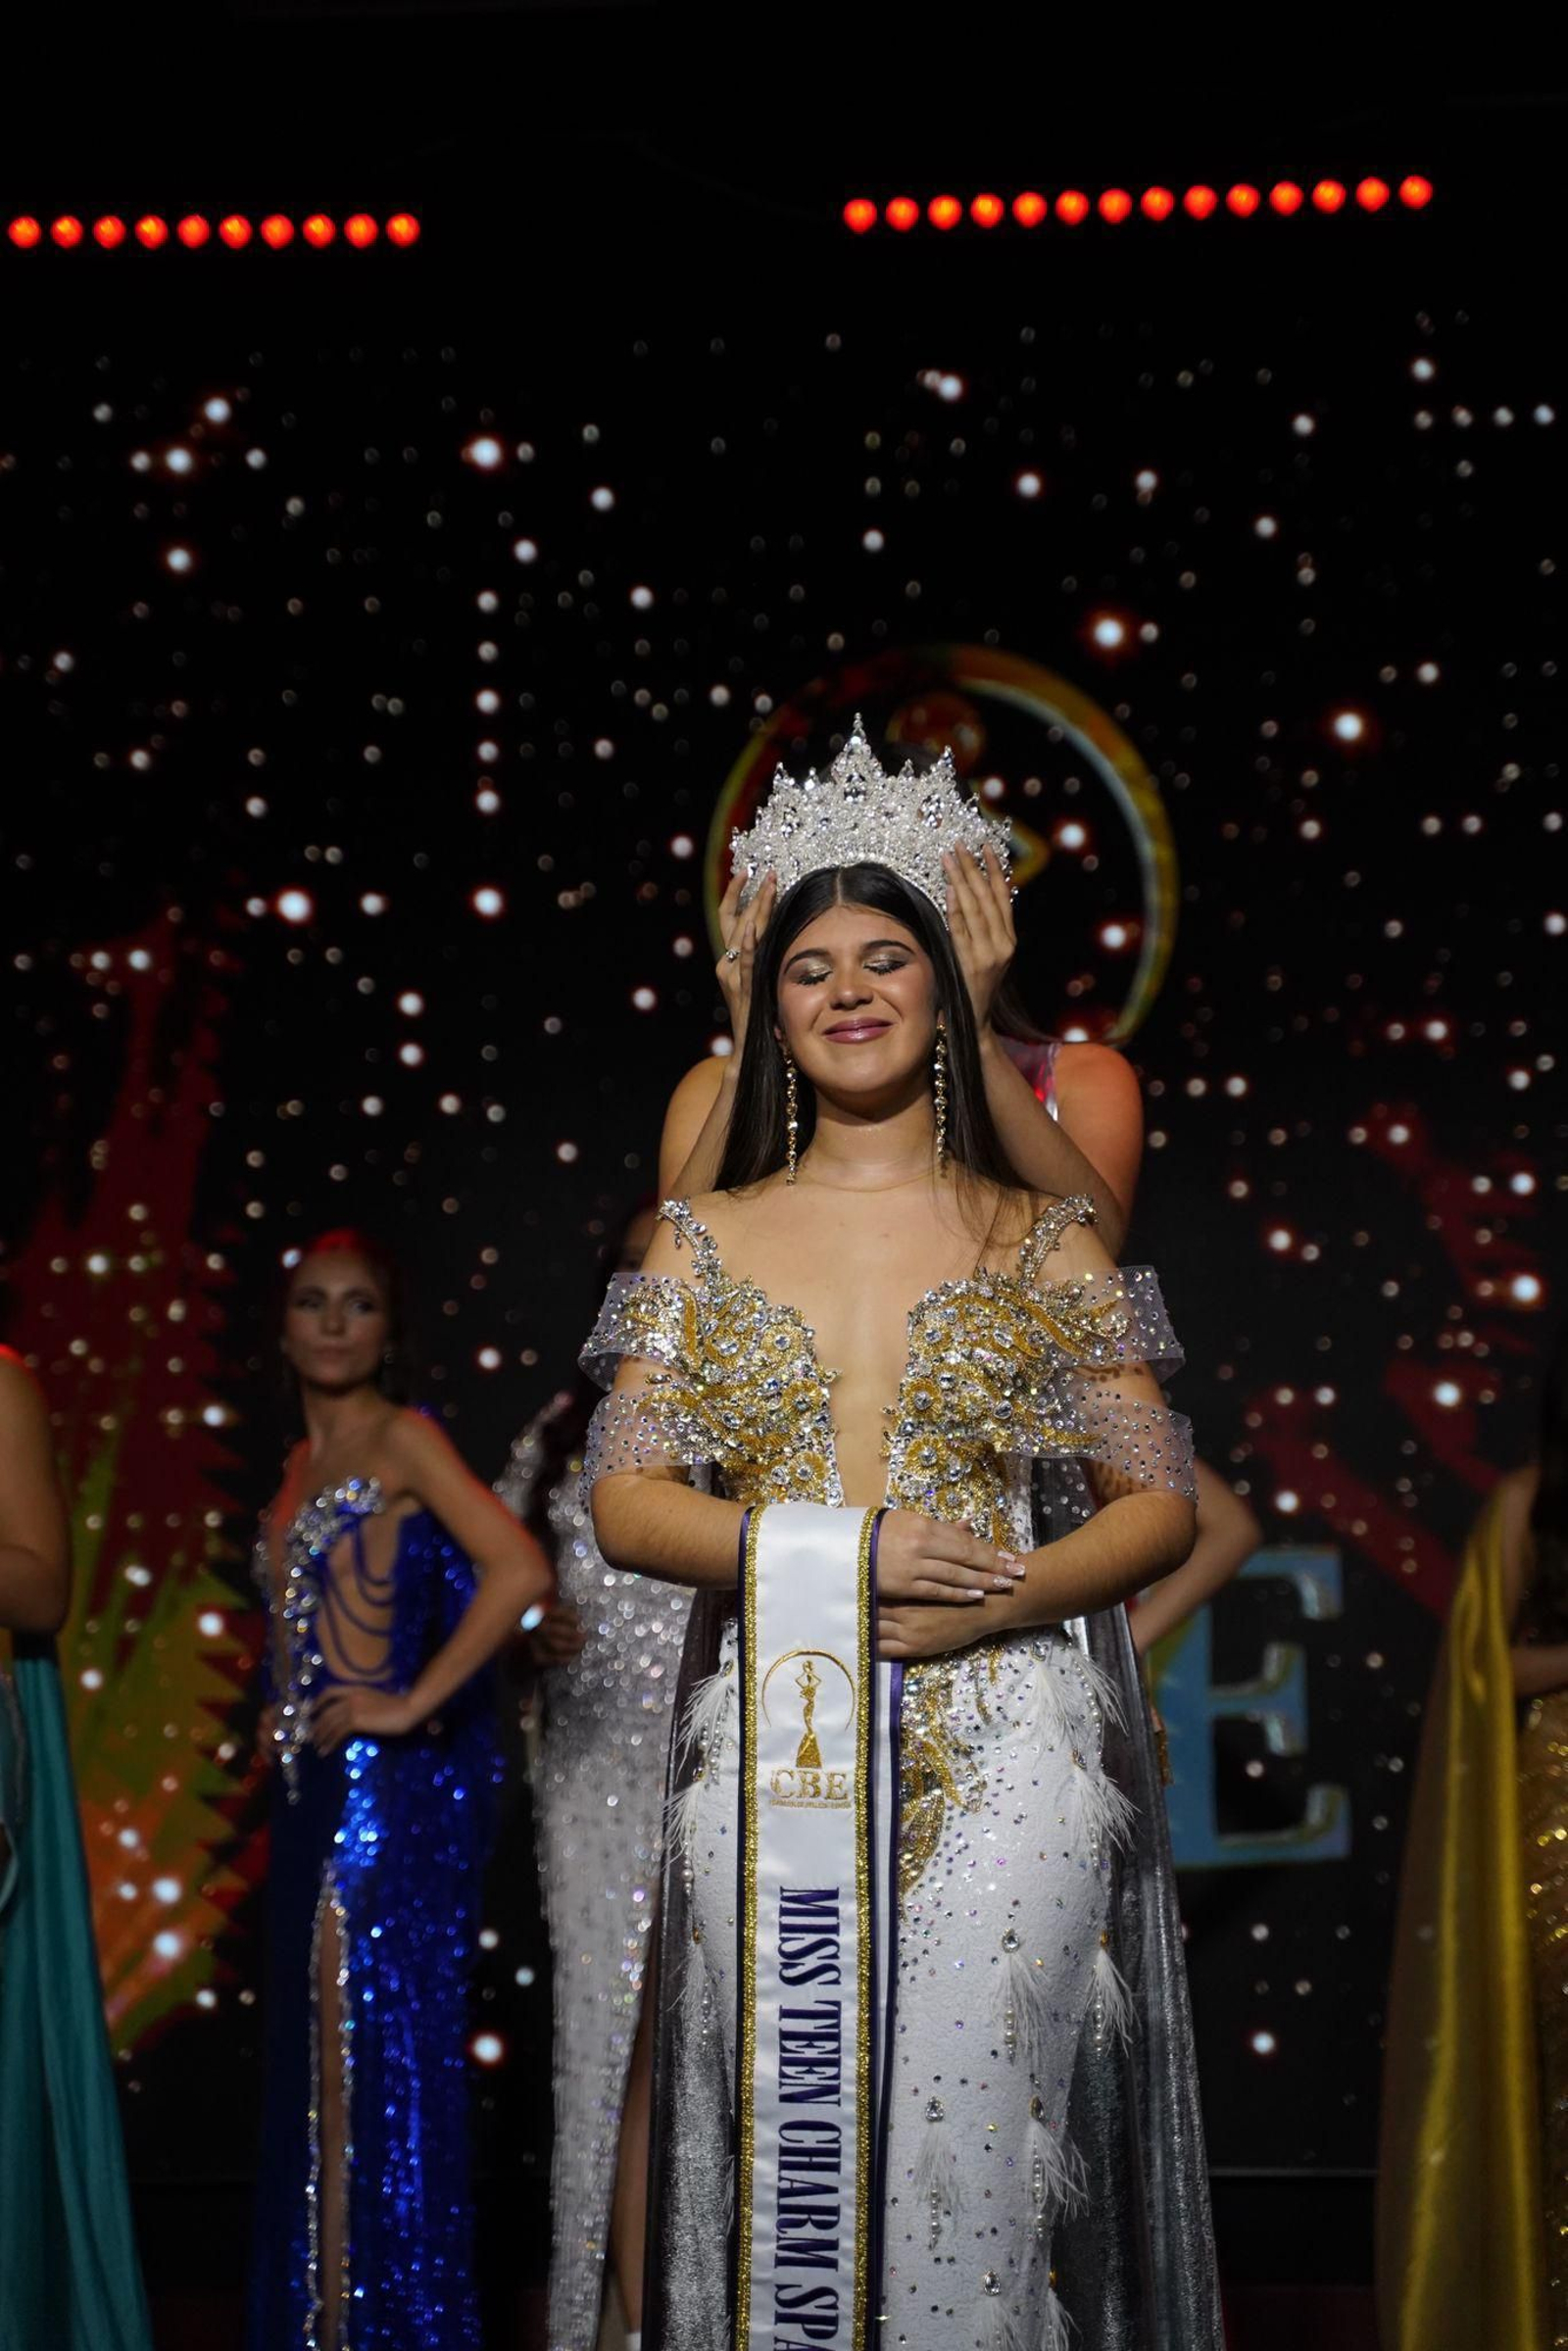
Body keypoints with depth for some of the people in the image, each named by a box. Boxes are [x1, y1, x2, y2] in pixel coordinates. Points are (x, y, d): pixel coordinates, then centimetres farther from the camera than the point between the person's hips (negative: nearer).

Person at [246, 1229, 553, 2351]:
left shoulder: (403, 1440, -8)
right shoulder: (305, 1462, 16)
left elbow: (519, 1571, -22)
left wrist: (412, 1705, -19)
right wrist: (283, 1716, 13)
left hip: (394, 1783, -8)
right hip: (316, 1789, 8)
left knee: (374, 2046, -6)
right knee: (315, 2050, 11)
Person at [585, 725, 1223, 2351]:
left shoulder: (1046, 1244, 9)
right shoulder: (704, 1243, 12)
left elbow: (1160, 1508, 5)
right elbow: (624, 1502, 4)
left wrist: (989, 1602, -12)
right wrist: (840, 1551, -11)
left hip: (1008, 1744, -1)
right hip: (772, 1745, 1)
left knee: (981, 2126, -7)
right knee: (784, 2119, -4)